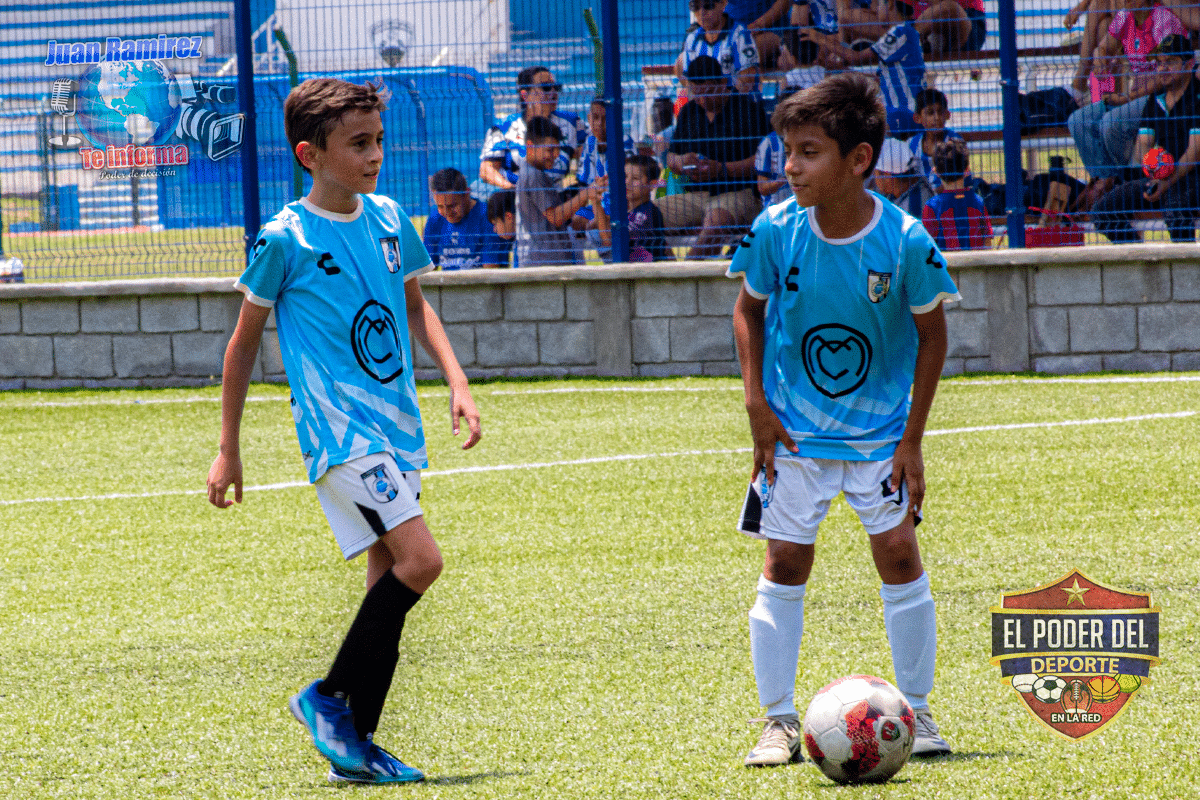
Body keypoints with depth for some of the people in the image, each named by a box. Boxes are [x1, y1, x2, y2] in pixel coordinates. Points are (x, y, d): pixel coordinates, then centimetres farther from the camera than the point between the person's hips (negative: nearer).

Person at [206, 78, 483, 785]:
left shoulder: (389, 220, 7)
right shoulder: (285, 240, -9)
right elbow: (244, 343, 0)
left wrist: (457, 381, 9)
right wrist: (228, 451, 1)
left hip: (397, 427, 7)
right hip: (339, 428, -7)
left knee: (390, 579, 6)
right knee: (419, 560, -19)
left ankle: (355, 745, 13)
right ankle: (330, 697, -5)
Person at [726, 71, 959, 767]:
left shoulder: (905, 241, -19)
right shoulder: (776, 231, -14)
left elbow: (932, 335, -6)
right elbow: (749, 309, 4)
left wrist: (913, 440, -6)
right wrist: (758, 404, -4)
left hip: (880, 430, -1)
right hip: (794, 430, 1)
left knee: (900, 553, -4)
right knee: (785, 565, -2)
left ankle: (917, 711, 11)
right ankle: (780, 721, 7)